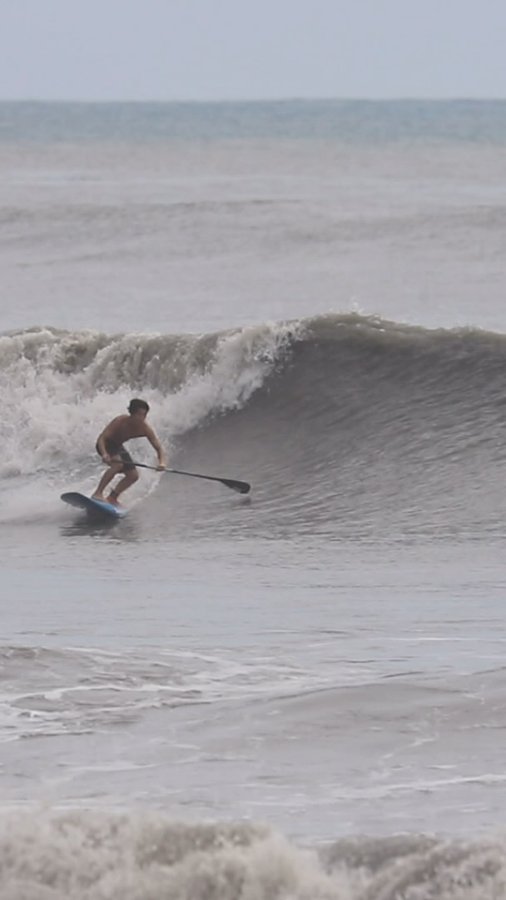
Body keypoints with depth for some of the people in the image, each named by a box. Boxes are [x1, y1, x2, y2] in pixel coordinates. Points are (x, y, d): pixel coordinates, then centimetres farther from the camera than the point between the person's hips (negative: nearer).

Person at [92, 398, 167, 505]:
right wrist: (104, 454, -53)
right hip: (105, 444, -6)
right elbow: (101, 438, -35)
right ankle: (98, 493, -29)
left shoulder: (145, 428, -20)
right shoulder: (120, 421, -33)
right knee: (118, 464, -33)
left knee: (133, 475, -2)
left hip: (118, 446, 6)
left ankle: (112, 498, 13)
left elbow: (158, 447, -18)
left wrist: (162, 462, -39)